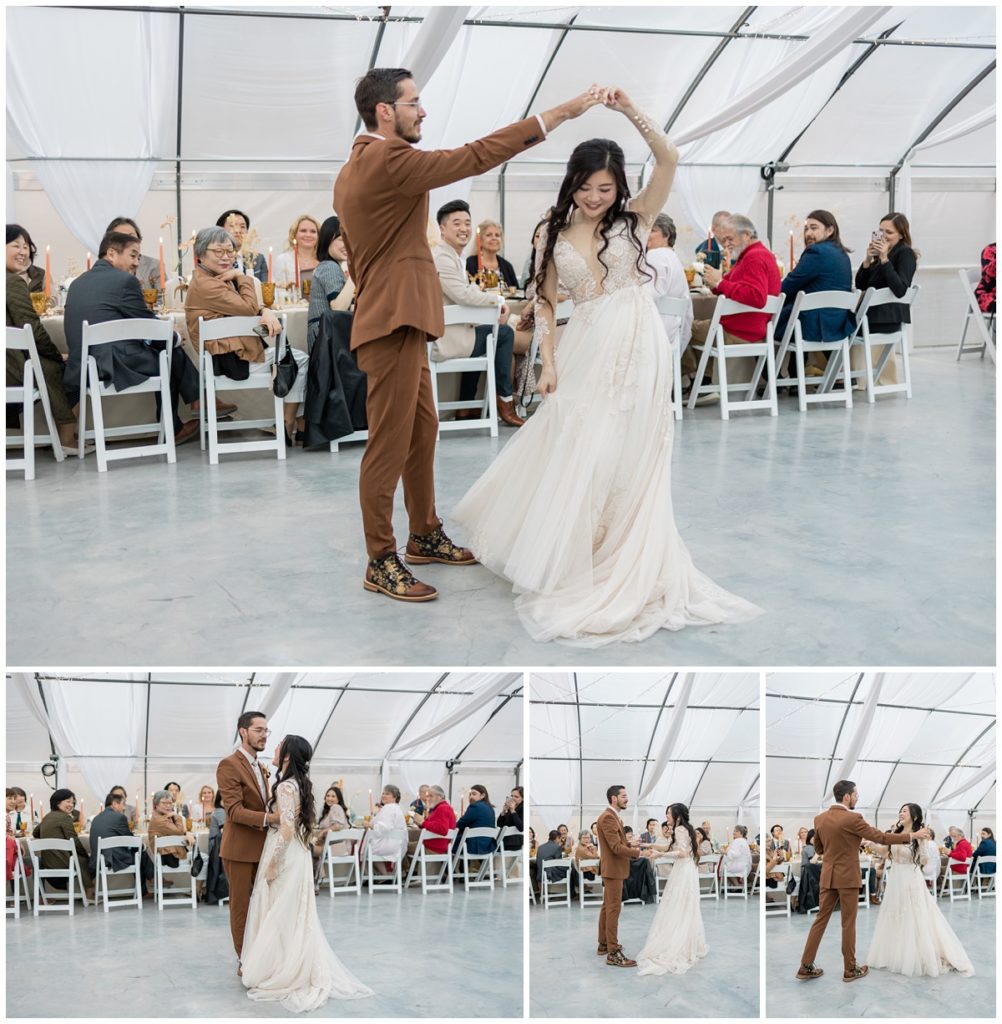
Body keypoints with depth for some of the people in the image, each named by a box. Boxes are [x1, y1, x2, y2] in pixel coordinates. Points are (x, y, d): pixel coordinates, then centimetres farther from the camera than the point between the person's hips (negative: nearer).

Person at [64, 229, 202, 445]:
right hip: (112, 366, -8)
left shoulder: (78, 283, 17)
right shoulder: (124, 280, -6)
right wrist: (175, 338, 20)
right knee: (172, 355, 16)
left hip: (80, 367, 8)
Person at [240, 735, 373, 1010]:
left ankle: (283, 975, 9)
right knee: (295, 918, 15)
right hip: (297, 855, 9)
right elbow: (309, 820, 17)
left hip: (285, 857, -9)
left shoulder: (285, 786, -18)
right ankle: (305, 971, 22)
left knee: (280, 917, 1)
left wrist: (272, 864, -18)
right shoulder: (301, 784, 9)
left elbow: (287, 829, -24)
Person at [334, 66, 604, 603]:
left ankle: (425, 536, 30)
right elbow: (475, 157, -20)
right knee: (389, 443, -5)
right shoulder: (388, 159, -16)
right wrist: (559, 113, -17)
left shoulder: (352, 172, 17)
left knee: (422, 430, 18)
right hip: (395, 322, -11)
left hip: (398, 321, 11)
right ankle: (381, 563, 3)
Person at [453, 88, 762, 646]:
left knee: (626, 460, 2)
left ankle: (626, 567, 17)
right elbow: (546, 303, 8)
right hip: (585, 353, 2)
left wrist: (631, 111, -23)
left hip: (637, 349, -2)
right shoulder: (557, 235, 7)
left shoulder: (634, 219, 0)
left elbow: (669, 159, -14)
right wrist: (549, 362, -1)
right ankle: (569, 557, 21)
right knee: (574, 457, 4)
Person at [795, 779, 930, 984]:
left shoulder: (820, 818, 3)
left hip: (827, 876, 6)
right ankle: (850, 969, 15)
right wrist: (913, 835, -4)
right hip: (847, 877, -6)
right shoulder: (852, 819, -16)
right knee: (848, 924, 5)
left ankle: (806, 967, 10)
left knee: (821, 919, 10)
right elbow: (880, 837, -12)